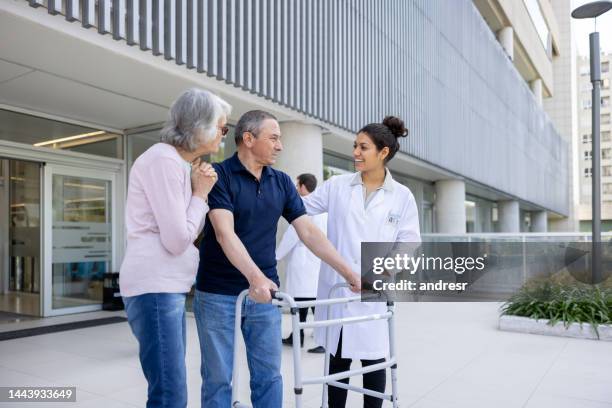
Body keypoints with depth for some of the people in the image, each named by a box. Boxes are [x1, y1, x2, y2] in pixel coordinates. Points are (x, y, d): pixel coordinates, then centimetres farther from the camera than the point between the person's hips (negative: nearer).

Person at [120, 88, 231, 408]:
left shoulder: (179, 163, 16)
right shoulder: (164, 159, -14)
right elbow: (177, 240, -18)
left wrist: (201, 192, 4)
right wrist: (200, 194, -5)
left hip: (169, 285, 10)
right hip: (154, 285, -10)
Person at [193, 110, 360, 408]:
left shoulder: (282, 182, 5)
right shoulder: (219, 175, -11)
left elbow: (309, 232, 2)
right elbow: (225, 233, -23)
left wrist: (348, 273, -4)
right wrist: (255, 276, -37)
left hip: (265, 294, 5)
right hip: (219, 294, -4)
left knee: (269, 375, 11)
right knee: (218, 378, 7)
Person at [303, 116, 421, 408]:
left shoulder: (402, 196, 0)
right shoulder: (337, 186, 2)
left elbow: (409, 242, -1)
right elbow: (301, 208, 7)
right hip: (336, 290, 1)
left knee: (373, 359, 12)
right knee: (337, 360, 13)